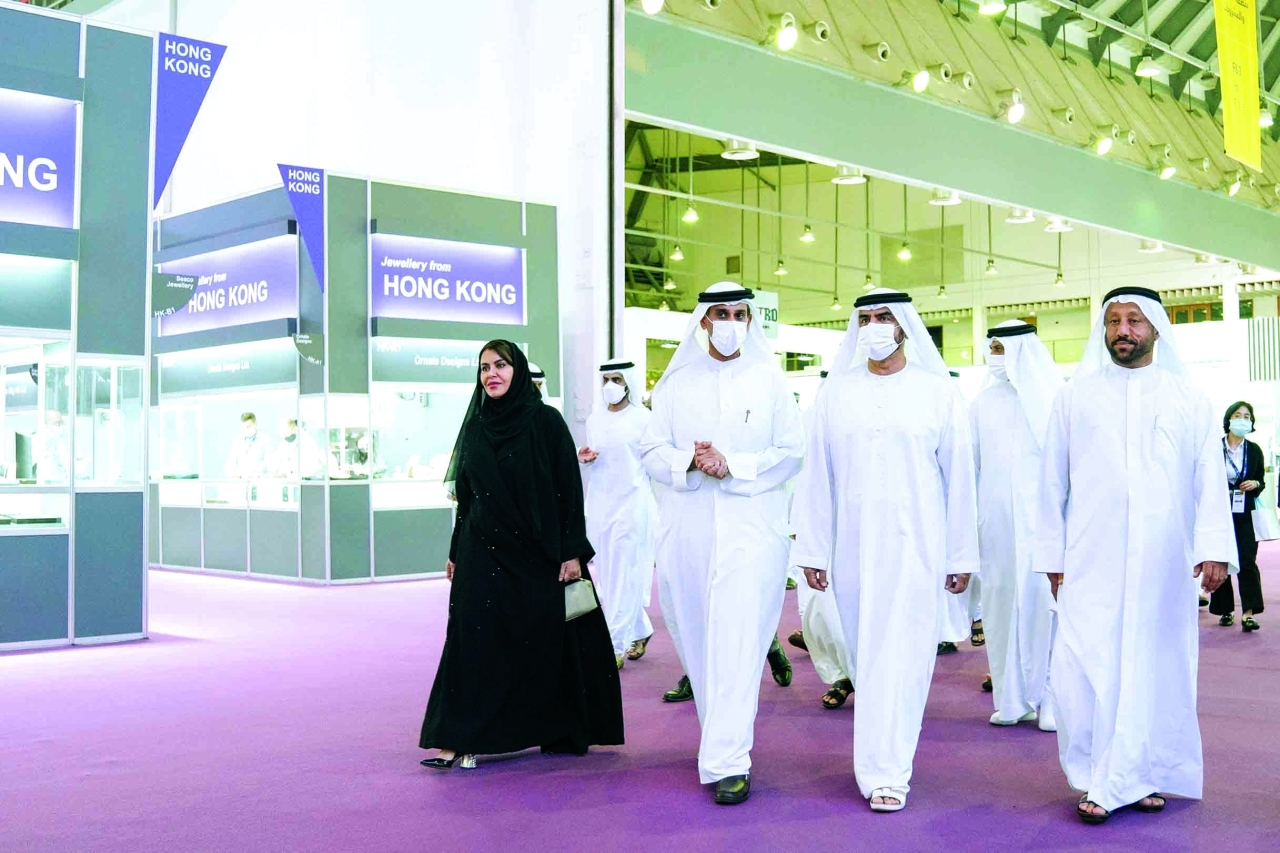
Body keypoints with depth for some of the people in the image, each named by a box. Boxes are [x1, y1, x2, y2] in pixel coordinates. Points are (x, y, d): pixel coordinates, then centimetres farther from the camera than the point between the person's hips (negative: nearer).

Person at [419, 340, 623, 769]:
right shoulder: (475, 426, 9)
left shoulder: (545, 421, -3)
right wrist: (456, 553, 13)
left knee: (546, 641, 4)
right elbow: (464, 495, 14)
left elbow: (569, 488, -6)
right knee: (475, 639, -3)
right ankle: (459, 740, -3)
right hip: (483, 554, 3)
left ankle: (559, 731, 19)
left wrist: (572, 552, -11)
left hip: (537, 552, -3)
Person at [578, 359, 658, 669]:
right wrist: (585, 458, -3)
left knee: (624, 576, -5)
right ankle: (640, 630, 27)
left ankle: (615, 646, -2)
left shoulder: (643, 418, -5)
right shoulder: (594, 420, 10)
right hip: (600, 502, 6)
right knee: (606, 574, 9)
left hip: (633, 501, -6)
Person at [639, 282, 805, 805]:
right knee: (695, 634, 9)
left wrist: (733, 465, -14)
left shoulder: (769, 380, 5)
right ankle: (721, 737, 29)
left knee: (737, 642, -10)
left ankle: (729, 763, -7)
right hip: (686, 528, 3)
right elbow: (652, 452, 7)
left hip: (751, 526, -3)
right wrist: (690, 461, -13)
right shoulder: (676, 382, 11)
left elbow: (790, 453, 0)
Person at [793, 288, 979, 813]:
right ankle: (882, 760, 25)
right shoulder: (835, 393, 7)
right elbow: (818, 476, 7)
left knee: (900, 655, -5)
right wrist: (812, 549, 3)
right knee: (866, 653, 9)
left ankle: (886, 773, 1)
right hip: (852, 547, 2)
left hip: (914, 546, -2)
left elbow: (958, 478, 3)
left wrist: (962, 555, 2)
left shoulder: (939, 392, 3)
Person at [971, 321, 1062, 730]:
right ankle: (1012, 698, 11)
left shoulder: (1053, 399, 0)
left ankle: (1051, 696, 5)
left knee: (1044, 601, -5)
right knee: (1003, 602, 4)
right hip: (996, 519, 3)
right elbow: (969, 463, 11)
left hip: (1041, 516, -3)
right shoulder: (983, 402, 9)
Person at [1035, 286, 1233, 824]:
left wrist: (1214, 548, -8)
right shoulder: (1075, 397, 9)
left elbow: (1210, 478, 4)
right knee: (1086, 668, -8)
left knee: (1156, 667, 4)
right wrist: (1052, 557, 5)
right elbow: (1053, 485, 9)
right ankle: (1099, 779, 4)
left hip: (1164, 565, 1)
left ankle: (1143, 774, 17)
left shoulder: (1188, 399, 10)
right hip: (1091, 563, -1)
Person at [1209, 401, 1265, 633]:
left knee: (1247, 561, -6)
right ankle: (1226, 610, 16)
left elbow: (1261, 482, 13)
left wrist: (1255, 484, -10)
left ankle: (1248, 613, -8)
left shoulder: (1254, 450, 4)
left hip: (1244, 514, 1)